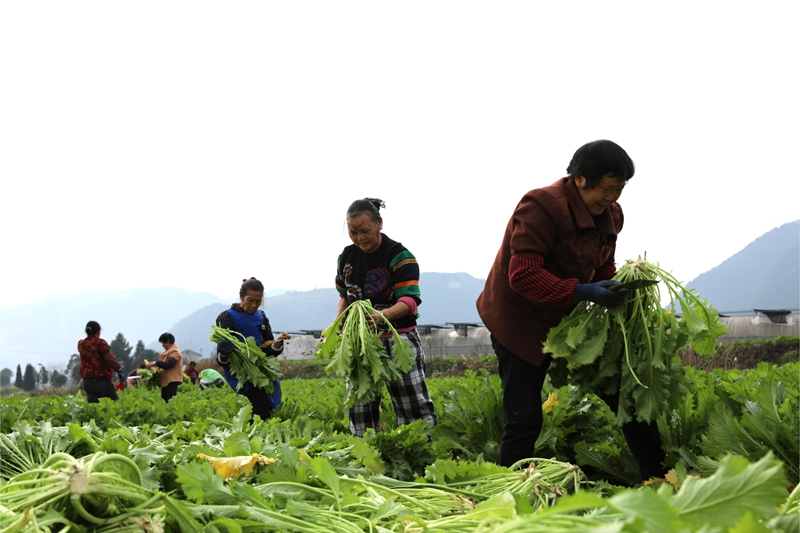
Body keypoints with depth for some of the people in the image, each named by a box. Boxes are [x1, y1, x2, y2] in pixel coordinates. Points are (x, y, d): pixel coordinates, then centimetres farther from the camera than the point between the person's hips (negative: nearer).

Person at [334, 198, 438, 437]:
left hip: (397, 339, -5)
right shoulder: (346, 257, 6)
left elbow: (408, 302, -20)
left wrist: (382, 316, -39)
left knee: (414, 407, -6)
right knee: (360, 410, 6)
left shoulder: (399, 256, -12)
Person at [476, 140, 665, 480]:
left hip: (566, 318, 7)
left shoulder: (609, 215, 1)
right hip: (521, 321, -7)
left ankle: (656, 476, 11)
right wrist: (583, 292, -38)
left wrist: (620, 287, -11)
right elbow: (524, 276, -30)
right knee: (525, 417, -9)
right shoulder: (542, 206, -24)